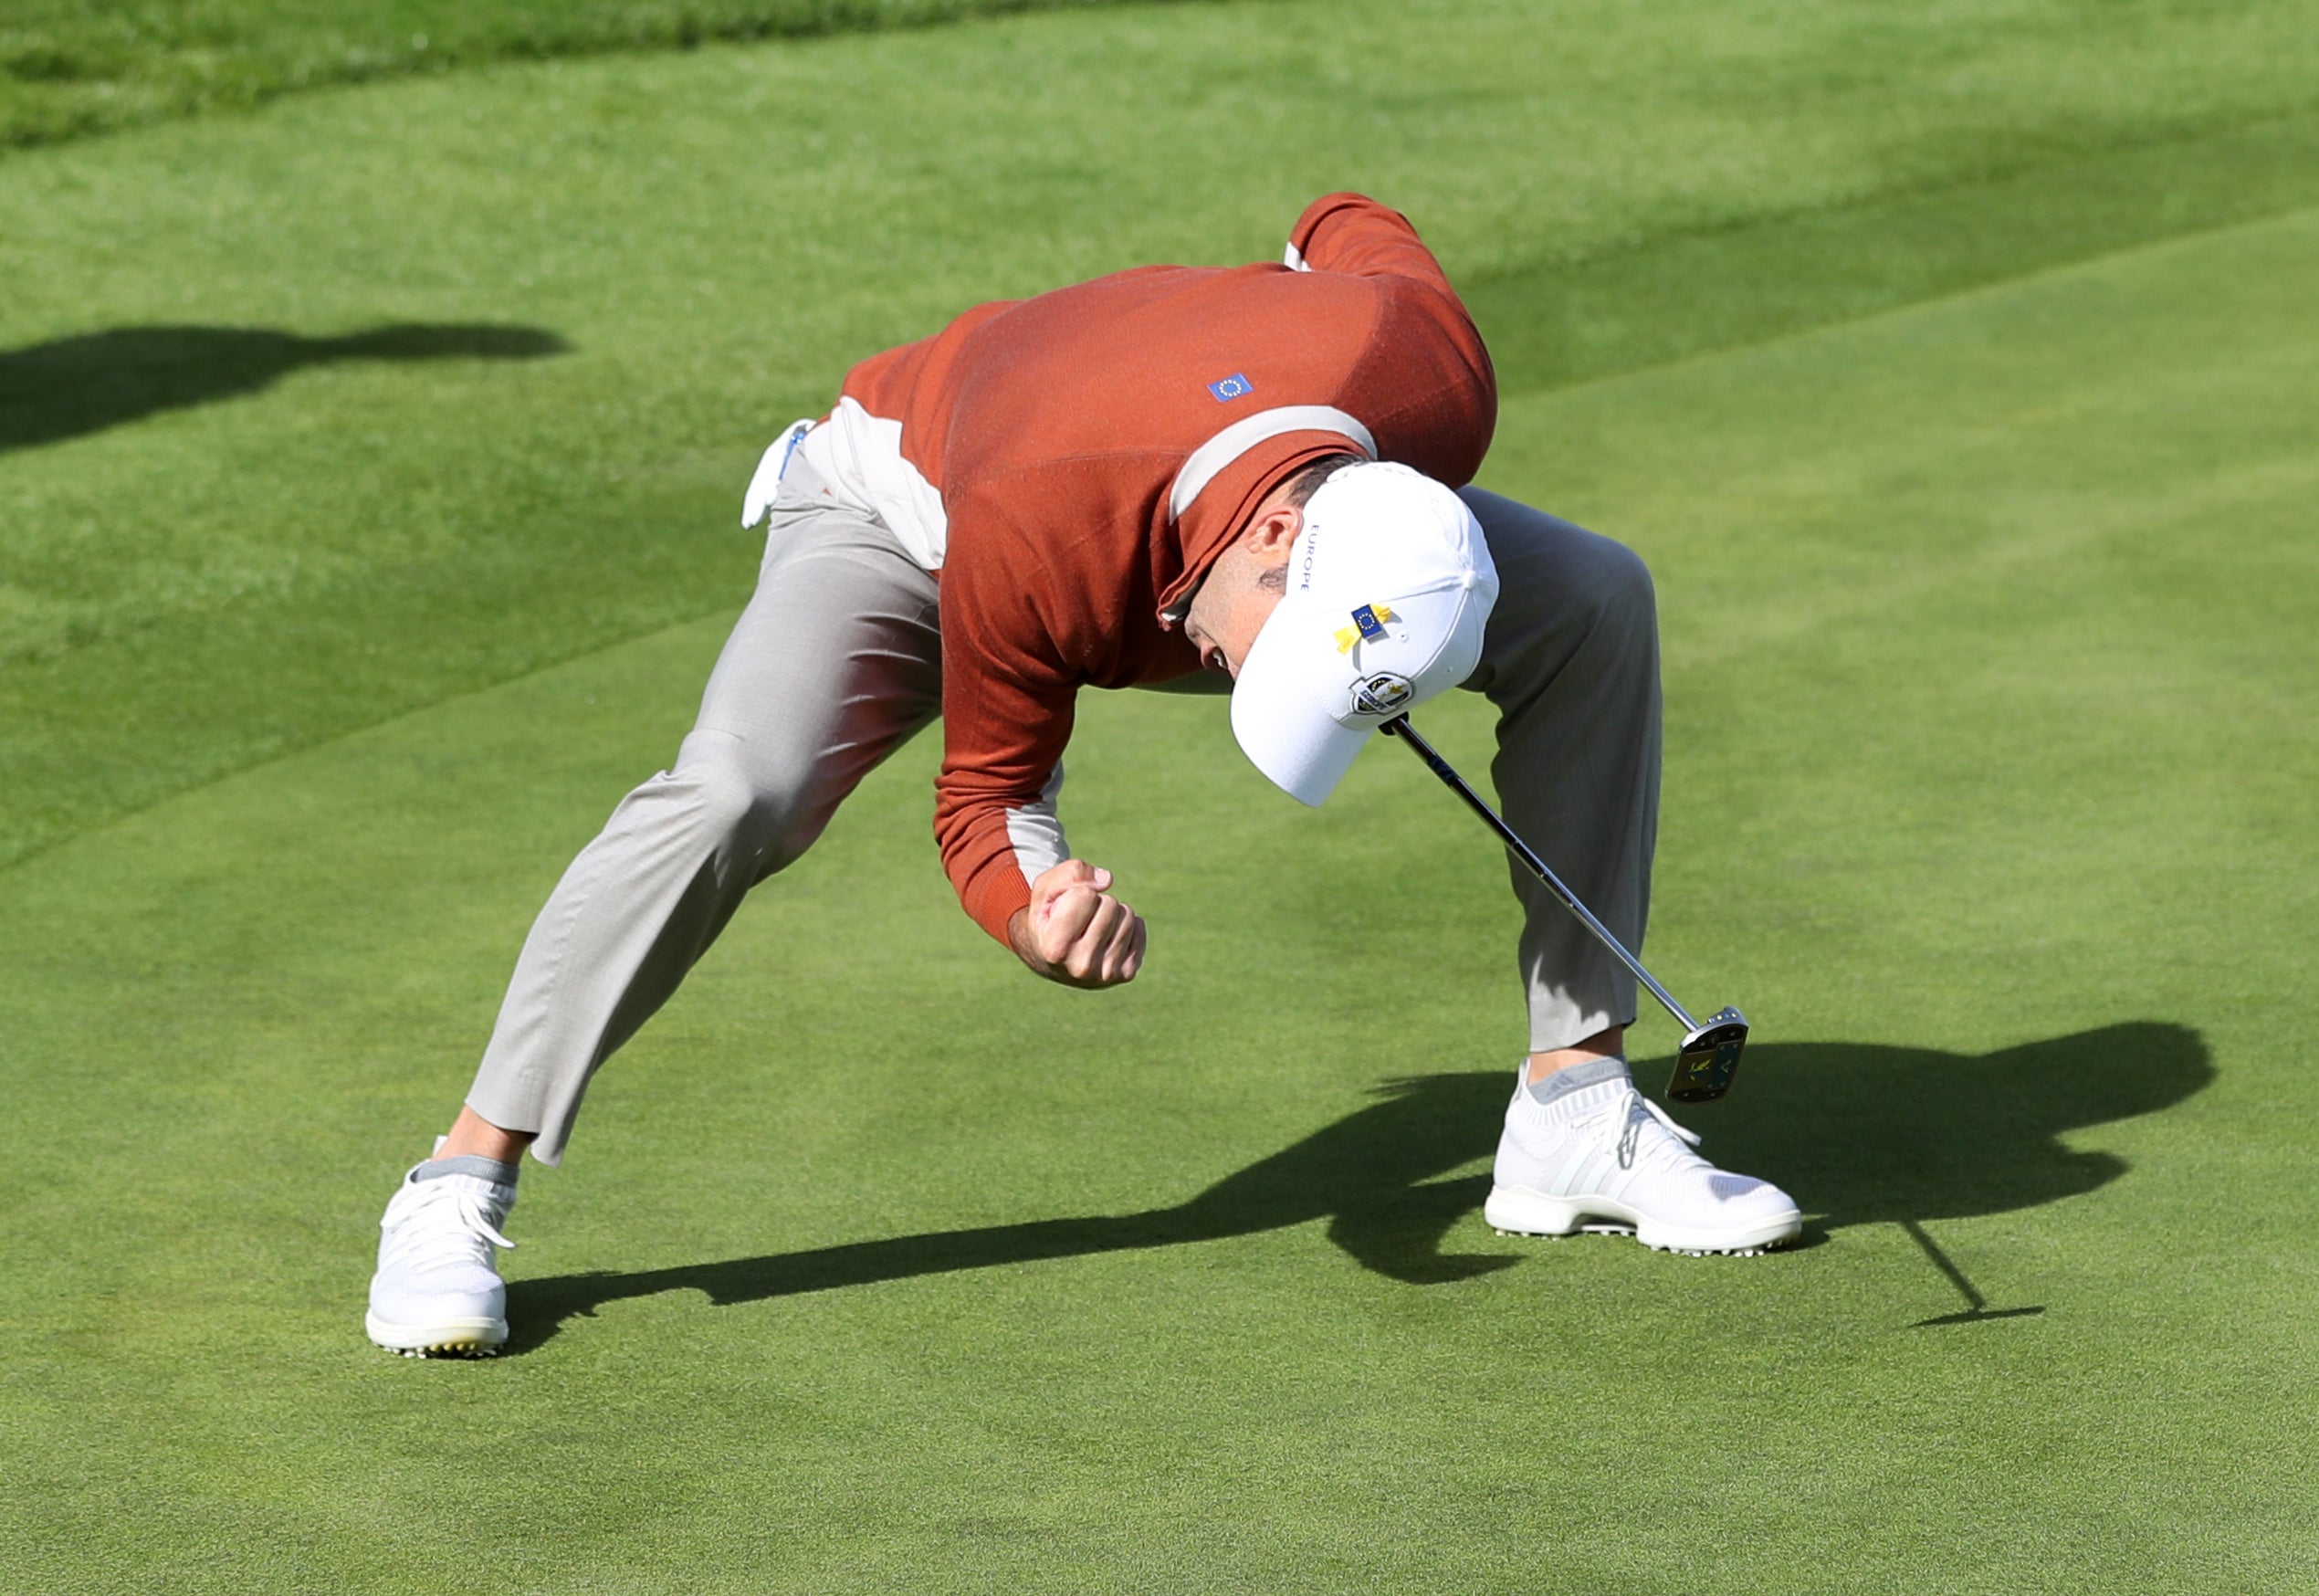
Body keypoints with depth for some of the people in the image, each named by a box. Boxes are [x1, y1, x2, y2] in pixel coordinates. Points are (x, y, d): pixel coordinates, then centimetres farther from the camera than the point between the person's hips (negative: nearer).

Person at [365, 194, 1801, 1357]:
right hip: (908, 509, -5)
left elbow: (1350, 229, -9)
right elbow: (992, 785, -27)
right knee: (734, 795, -35)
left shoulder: (1438, 377, -35)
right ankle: (459, 1193, -21)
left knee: (1596, 604, -10)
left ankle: (1574, 1115, -3)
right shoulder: (1027, 539, -45)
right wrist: (1036, 916, -50)